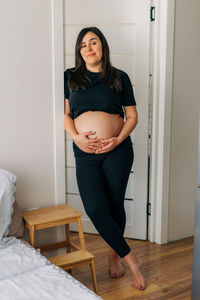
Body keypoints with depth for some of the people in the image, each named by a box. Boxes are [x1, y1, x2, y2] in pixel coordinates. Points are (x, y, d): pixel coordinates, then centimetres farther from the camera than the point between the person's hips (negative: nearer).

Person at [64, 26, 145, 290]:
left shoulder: (119, 78, 6)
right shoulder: (70, 77, 10)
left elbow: (132, 115, 6)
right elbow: (66, 114, 9)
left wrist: (118, 139, -10)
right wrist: (76, 137, -9)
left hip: (118, 150, -1)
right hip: (85, 153, 1)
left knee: (115, 206, 6)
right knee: (96, 209, -10)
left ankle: (114, 254, 32)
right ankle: (131, 260, 7)